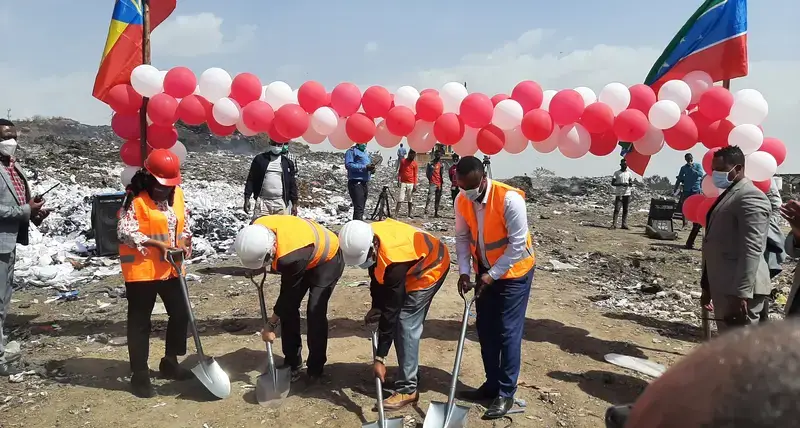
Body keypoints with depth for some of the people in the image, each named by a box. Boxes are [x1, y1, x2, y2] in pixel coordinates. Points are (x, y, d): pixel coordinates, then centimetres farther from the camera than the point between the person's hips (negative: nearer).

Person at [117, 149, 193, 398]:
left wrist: (184, 243, -6)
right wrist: (157, 244, -24)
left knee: (181, 314, 13)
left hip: (171, 269, 7)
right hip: (141, 270, -6)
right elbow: (125, 232, -18)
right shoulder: (135, 199, -12)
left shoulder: (177, 194, 6)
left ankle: (170, 363, 31)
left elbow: (185, 222, 14)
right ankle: (140, 374, 16)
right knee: (140, 323, 4)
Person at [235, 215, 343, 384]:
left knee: (315, 312, -16)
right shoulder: (257, 227, -25)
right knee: (288, 310, 0)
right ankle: (292, 364, 13)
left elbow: (288, 294, -27)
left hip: (327, 260, -7)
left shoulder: (292, 256, -44)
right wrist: (261, 268, -5)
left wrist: (271, 324, -15)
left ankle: (315, 368, 1)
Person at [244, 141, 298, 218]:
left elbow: (293, 184, 12)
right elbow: (251, 180, 7)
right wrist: (247, 199, 0)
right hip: (262, 201, -1)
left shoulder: (288, 163, 11)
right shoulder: (260, 159, 8)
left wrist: (294, 204, 6)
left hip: (280, 203, 1)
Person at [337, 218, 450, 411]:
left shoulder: (394, 260, -40)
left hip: (430, 268, -8)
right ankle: (410, 376, 21)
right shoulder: (367, 238, -18)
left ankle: (407, 389, -6)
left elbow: (391, 310, -35)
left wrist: (380, 357, -29)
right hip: (412, 265, 8)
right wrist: (375, 306, -2)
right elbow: (376, 272, 3)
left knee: (406, 323, -13)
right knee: (400, 322, 8)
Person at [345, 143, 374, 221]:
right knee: (358, 208, -16)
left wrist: (371, 169, 2)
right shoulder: (352, 151, -4)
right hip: (356, 183, -9)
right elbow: (348, 165, -18)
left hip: (365, 183, 9)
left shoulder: (366, 153, 21)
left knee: (361, 209, 12)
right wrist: (365, 167, -22)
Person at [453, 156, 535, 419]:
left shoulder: (510, 199, -28)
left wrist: (491, 276, -21)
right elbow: (462, 237, 0)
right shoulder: (462, 201, -10)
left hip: (513, 272, -6)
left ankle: (506, 393, 10)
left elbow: (517, 244, -24)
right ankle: (492, 383, 26)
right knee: (485, 329, 11)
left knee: (508, 332, -2)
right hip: (485, 272, 6)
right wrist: (465, 271, -10)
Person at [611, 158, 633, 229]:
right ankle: (614, 224, -9)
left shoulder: (629, 173, 11)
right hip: (619, 194, -4)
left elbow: (631, 183, 13)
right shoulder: (617, 173, 1)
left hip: (627, 194, 4)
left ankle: (624, 224, 7)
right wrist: (621, 184, -18)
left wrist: (629, 184, -11)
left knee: (625, 210, 4)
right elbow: (612, 183, -4)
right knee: (616, 209, -8)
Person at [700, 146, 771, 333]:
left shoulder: (750, 197, -12)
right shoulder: (728, 195, 19)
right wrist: (708, 286, 20)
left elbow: (752, 249, -20)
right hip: (723, 287, 9)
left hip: (739, 290, -9)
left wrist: (741, 293, -25)